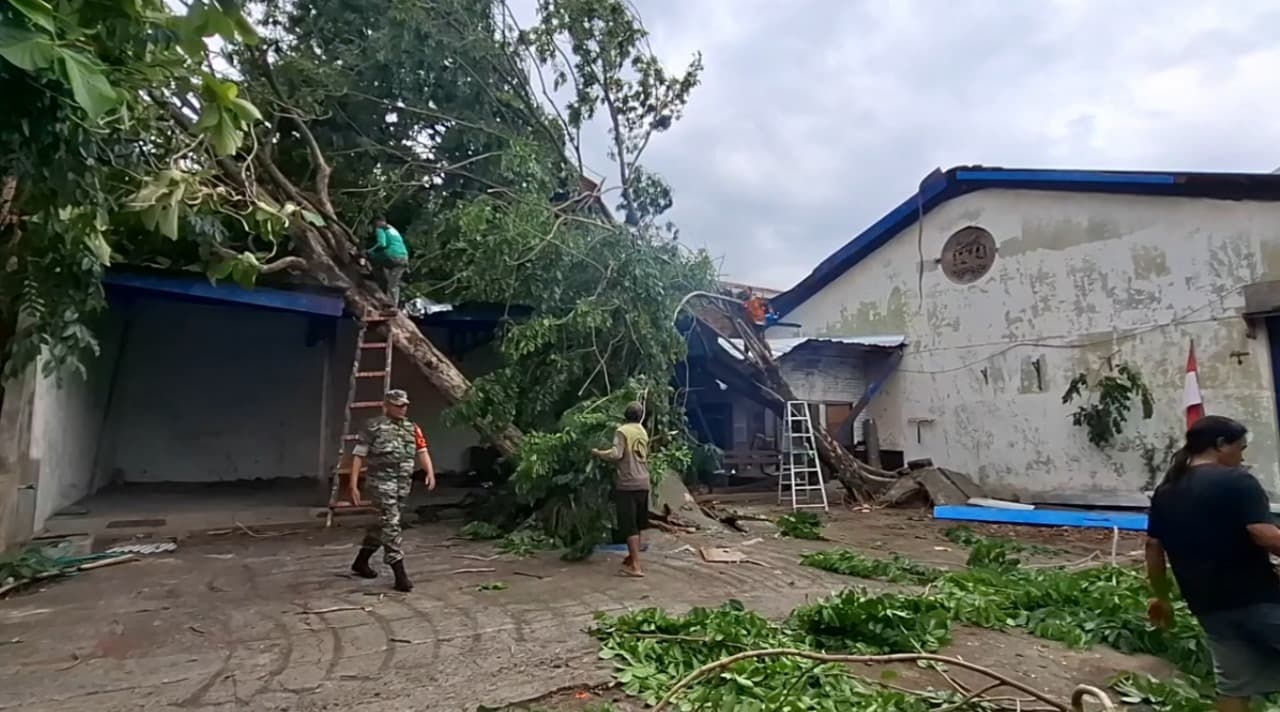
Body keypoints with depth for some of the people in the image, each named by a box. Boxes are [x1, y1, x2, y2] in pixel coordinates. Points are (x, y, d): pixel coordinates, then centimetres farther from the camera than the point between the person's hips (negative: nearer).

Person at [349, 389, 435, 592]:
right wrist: (354, 485, -8)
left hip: (404, 482, 6)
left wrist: (430, 472, -12)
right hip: (383, 480, -6)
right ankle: (400, 574, -10)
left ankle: (361, 561, 35)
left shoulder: (412, 428, 15)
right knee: (390, 523, -10)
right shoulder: (373, 427, 1)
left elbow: (422, 451, 6)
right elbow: (358, 456, -1)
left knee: (383, 523, 16)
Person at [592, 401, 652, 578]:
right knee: (637, 524, 17)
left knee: (629, 525, -6)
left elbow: (616, 454, -19)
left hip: (627, 484, -7)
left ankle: (636, 566, -9)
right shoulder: (643, 432, 13)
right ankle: (632, 557, 30)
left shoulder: (622, 431, -9)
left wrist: (598, 453, -5)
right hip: (643, 483, 7)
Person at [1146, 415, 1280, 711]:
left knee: (1233, 684, 14)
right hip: (1255, 597, -6)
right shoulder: (1237, 481, -10)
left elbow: (1153, 547, 11)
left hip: (1208, 605, 6)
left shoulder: (1165, 491, 10)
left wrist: (1161, 597, 19)